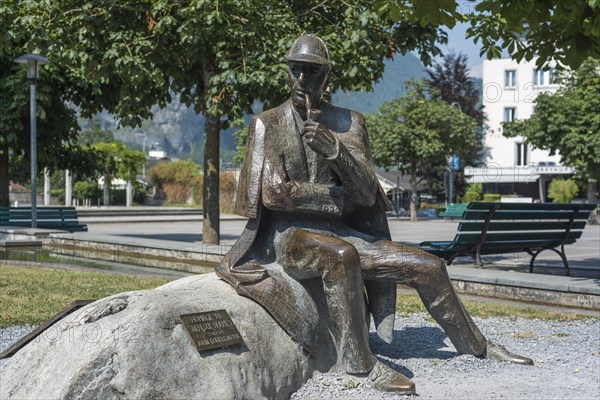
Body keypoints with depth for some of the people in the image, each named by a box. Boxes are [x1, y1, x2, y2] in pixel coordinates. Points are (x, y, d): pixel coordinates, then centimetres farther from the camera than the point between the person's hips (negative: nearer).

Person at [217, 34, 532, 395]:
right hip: (288, 236, -4)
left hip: (340, 233, 5)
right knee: (342, 255, -39)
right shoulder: (268, 124, -2)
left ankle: (476, 346, 19)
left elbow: (366, 194, -5)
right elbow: (274, 193, -13)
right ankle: (361, 363, -29)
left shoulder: (347, 124, 6)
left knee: (429, 267, -2)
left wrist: (334, 147, -22)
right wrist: (340, 198, -7)